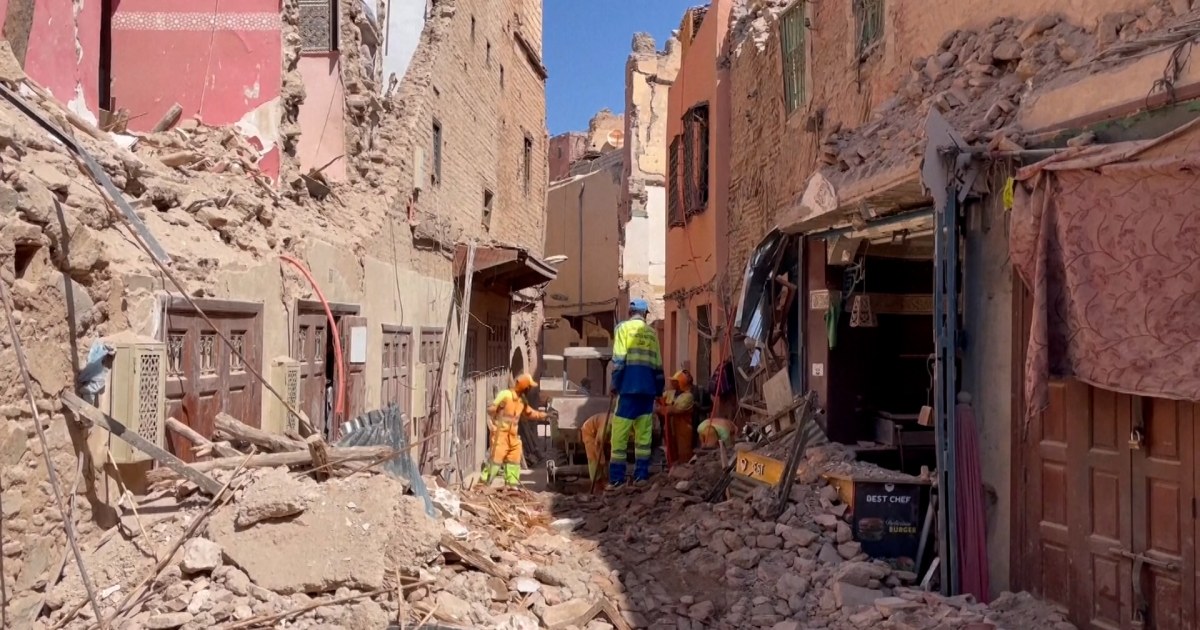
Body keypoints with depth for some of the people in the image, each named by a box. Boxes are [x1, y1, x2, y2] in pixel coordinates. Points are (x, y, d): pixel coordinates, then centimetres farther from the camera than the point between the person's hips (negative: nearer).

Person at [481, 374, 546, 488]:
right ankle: (484, 482, -2)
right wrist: (492, 426, -15)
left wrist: (543, 415, 13)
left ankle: (512, 483, 19)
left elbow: (529, 413, 22)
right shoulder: (505, 395, -16)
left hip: (513, 434, 8)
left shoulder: (523, 400, 9)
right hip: (500, 432, -8)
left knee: (515, 458, 10)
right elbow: (491, 409, -15)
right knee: (497, 457, -10)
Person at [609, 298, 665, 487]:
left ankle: (616, 478, -4)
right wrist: (659, 390, 21)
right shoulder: (652, 333, 14)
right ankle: (641, 475, 9)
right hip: (648, 388, 5)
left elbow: (619, 359, -8)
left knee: (620, 433, -3)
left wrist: (615, 384, -3)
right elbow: (657, 365, 15)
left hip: (629, 386, -4)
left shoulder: (624, 327, 1)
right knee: (644, 433, 9)